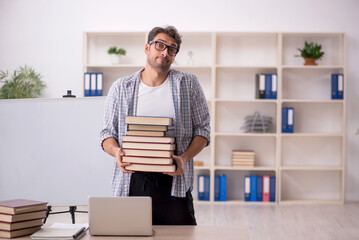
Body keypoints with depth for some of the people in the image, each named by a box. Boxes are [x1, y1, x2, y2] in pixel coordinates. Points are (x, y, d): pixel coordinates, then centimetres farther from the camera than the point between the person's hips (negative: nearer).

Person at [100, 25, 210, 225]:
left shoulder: (189, 84, 8)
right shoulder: (121, 88, 10)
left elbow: (202, 129, 7)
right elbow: (108, 133, 12)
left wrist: (185, 158, -10)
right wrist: (116, 151, -10)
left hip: (174, 181, 0)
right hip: (132, 181, 1)